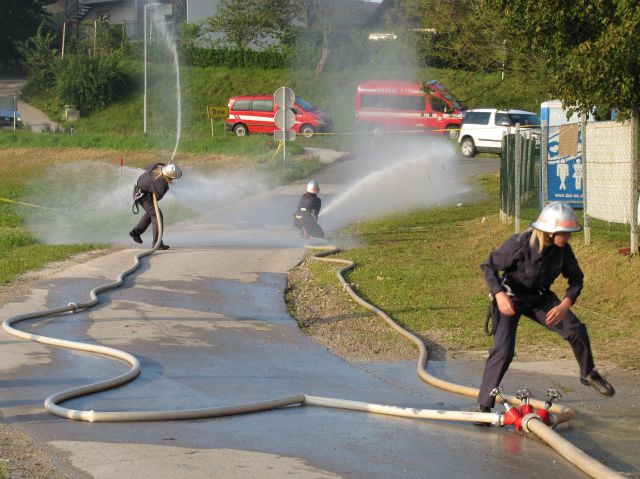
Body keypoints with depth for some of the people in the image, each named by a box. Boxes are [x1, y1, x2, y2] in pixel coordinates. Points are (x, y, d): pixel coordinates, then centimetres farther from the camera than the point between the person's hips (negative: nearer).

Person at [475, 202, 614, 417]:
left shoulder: (562, 249, -16)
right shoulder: (519, 245, -31)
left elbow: (576, 278, -3)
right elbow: (488, 266, -20)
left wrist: (565, 305, -20)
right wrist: (500, 295, -34)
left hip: (540, 297, 5)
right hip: (511, 299, -5)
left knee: (576, 329, -7)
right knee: (503, 350, -17)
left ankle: (588, 375, 21)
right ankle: (483, 406, -8)